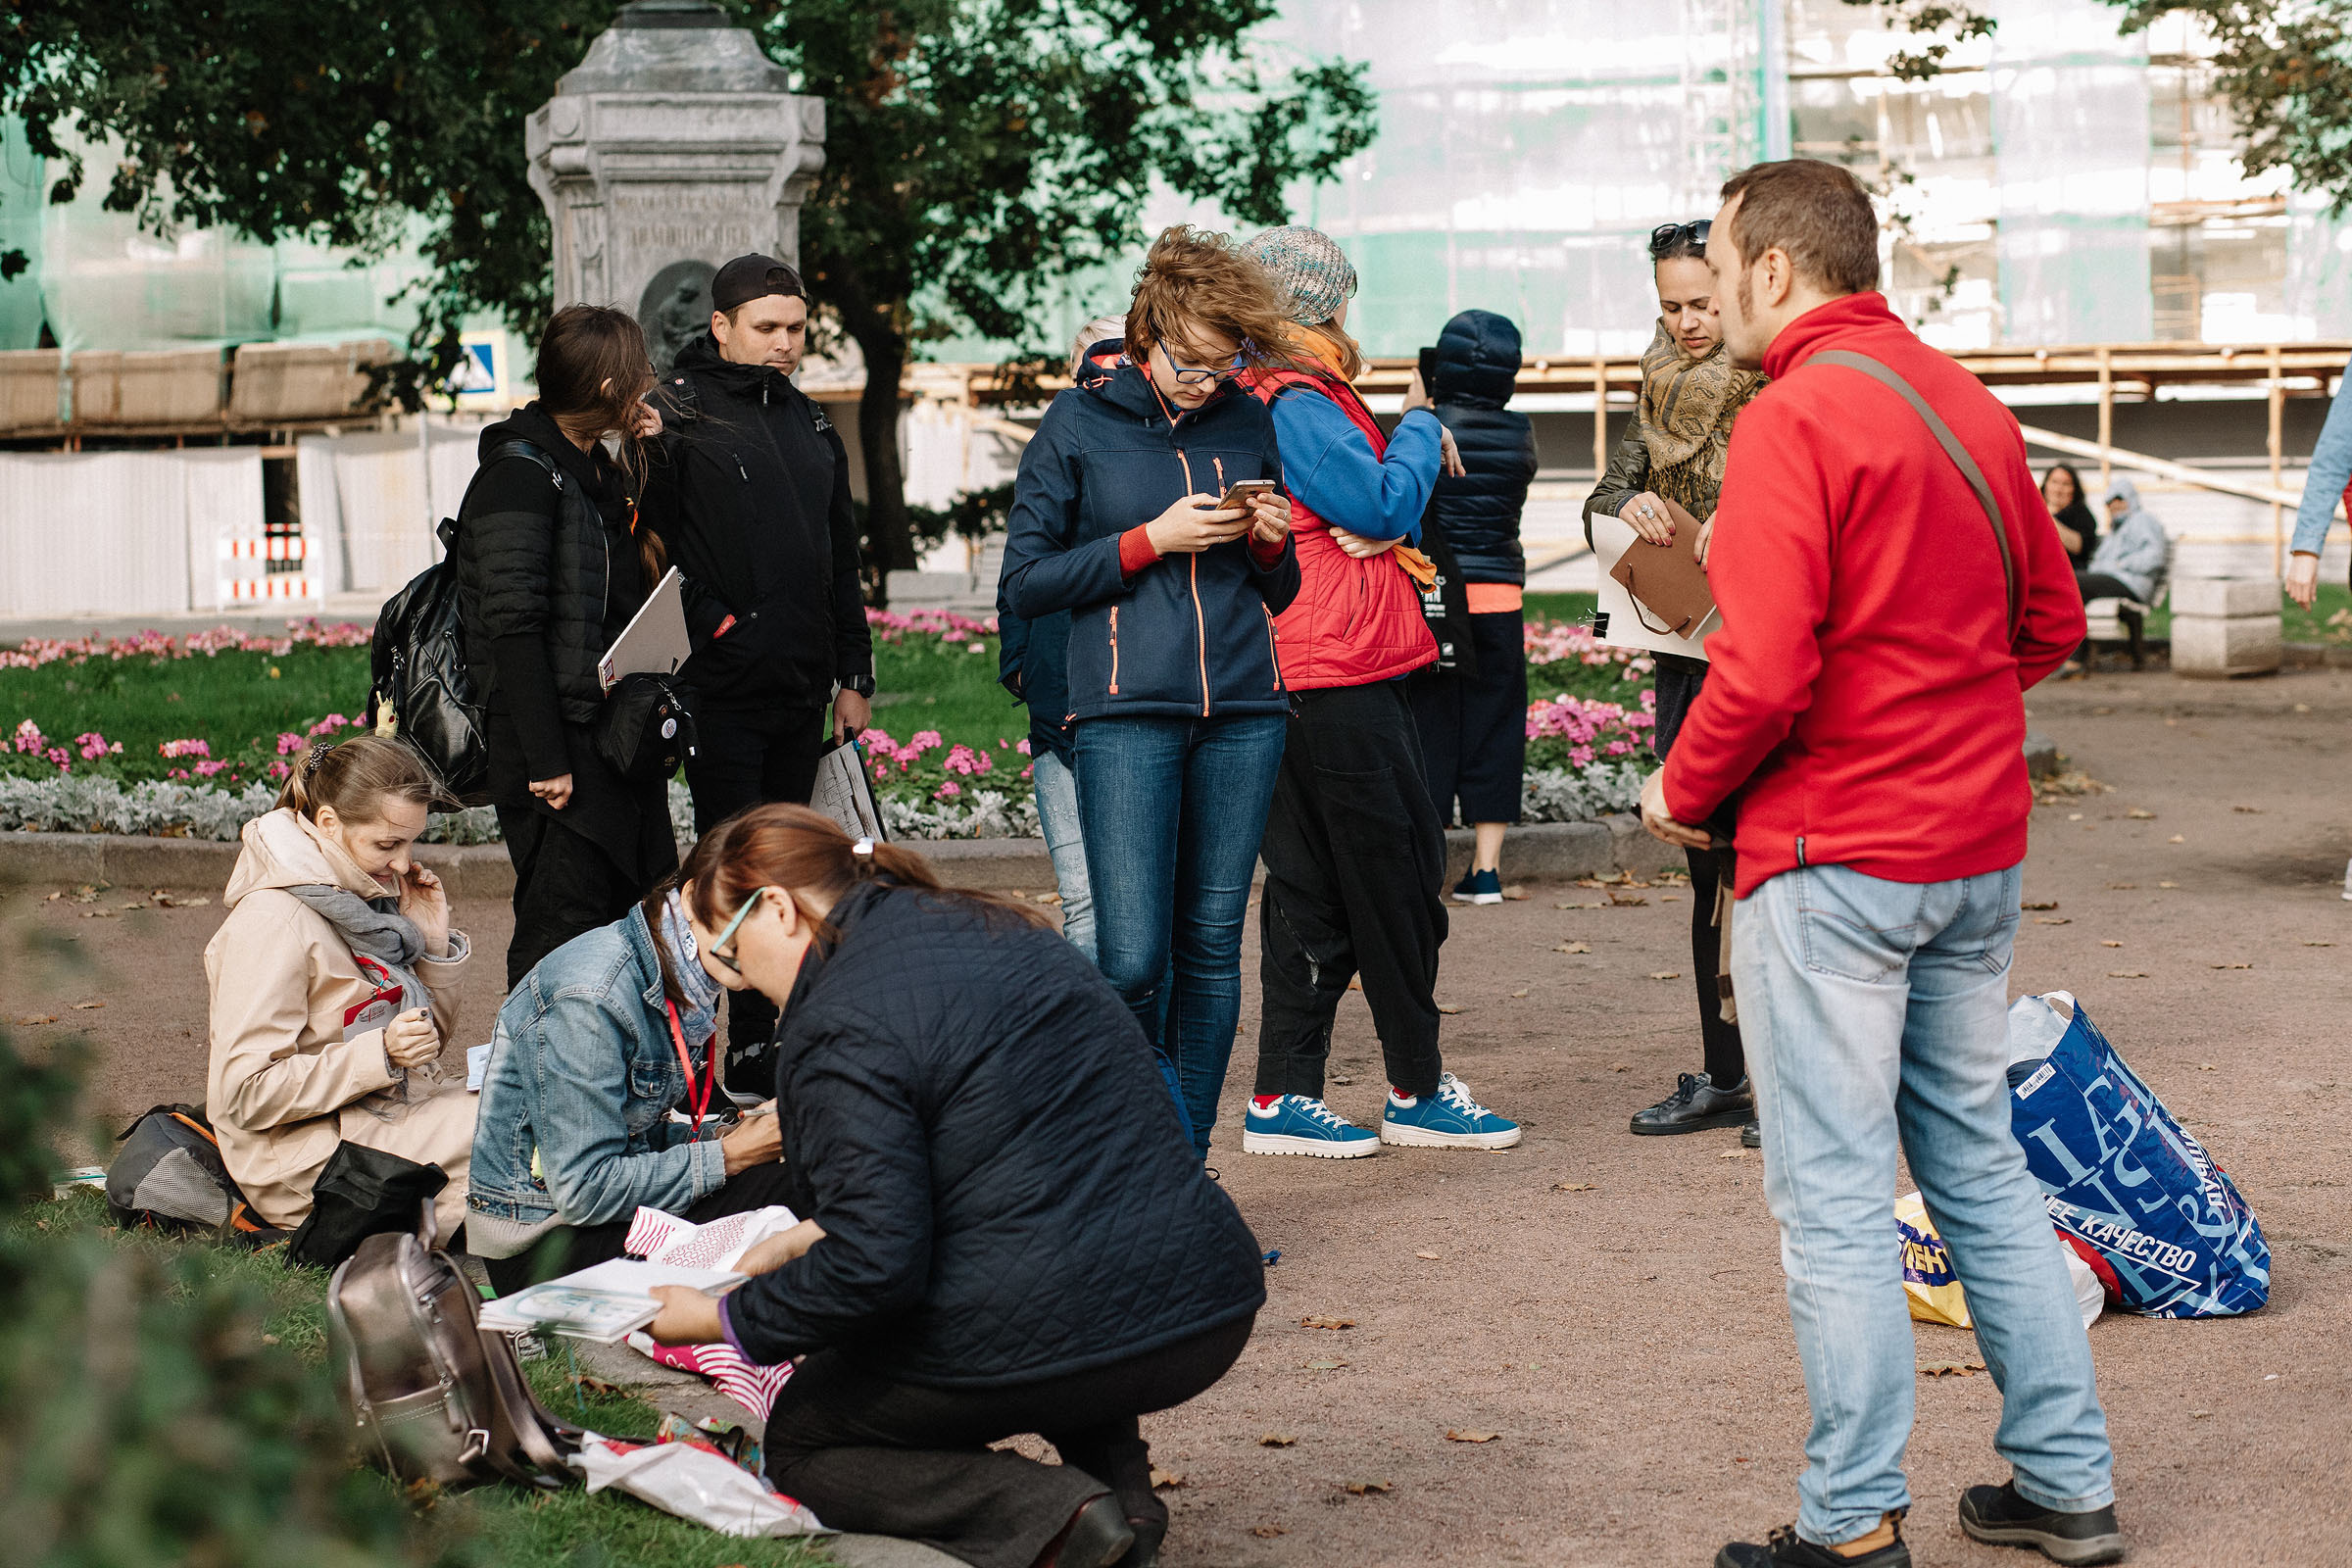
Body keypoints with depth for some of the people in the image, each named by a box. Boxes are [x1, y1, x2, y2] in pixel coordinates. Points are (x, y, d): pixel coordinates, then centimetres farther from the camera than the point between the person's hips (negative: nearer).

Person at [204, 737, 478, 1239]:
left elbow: (426, 1040, 18)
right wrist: (379, 1055, -25)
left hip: (390, 1113, 9)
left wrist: (434, 947, 2)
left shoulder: (368, 893, 10)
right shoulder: (272, 921, -16)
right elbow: (245, 1093, -20)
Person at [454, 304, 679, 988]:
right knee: (563, 926, -7)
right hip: (560, 744, -9)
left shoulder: (596, 468, 15)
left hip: (616, 739, 9)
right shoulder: (519, 475, -13)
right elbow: (513, 626, -18)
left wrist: (646, 460, 10)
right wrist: (545, 762, -22)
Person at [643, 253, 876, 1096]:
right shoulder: (678, 412, -3)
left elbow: (842, 560, 22)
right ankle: (739, 1056, -6)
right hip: (723, 688, -7)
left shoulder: (811, 426, 18)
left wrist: (853, 676, 19)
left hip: (802, 693, 7)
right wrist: (703, 620, -20)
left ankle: (764, 1045, 15)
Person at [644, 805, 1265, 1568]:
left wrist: (723, 1320, -1)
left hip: (1048, 1344, -8)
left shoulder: (839, 1027, -12)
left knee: (795, 1444, 16)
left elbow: (873, 1267, -16)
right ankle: (1119, 1487, 16)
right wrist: (815, 1233, 25)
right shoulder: (1000, 932, 16)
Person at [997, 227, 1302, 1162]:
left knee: (1212, 947, 5)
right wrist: (1151, 540, -9)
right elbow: (1025, 584, -1)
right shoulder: (1078, 425, 2)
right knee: (1133, 960, -12)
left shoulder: (1248, 425, 12)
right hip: (1127, 712, -4)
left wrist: (1271, 542, -2)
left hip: (1244, 712, 4)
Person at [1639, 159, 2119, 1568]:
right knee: (1980, 1161, 16)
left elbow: (1763, 673, -21)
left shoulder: (1795, 418, -15)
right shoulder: (1967, 402, 10)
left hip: (1836, 854, -8)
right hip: (1978, 844, 8)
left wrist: (1682, 791, -5)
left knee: (1833, 1197, 0)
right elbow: (2053, 620, 17)